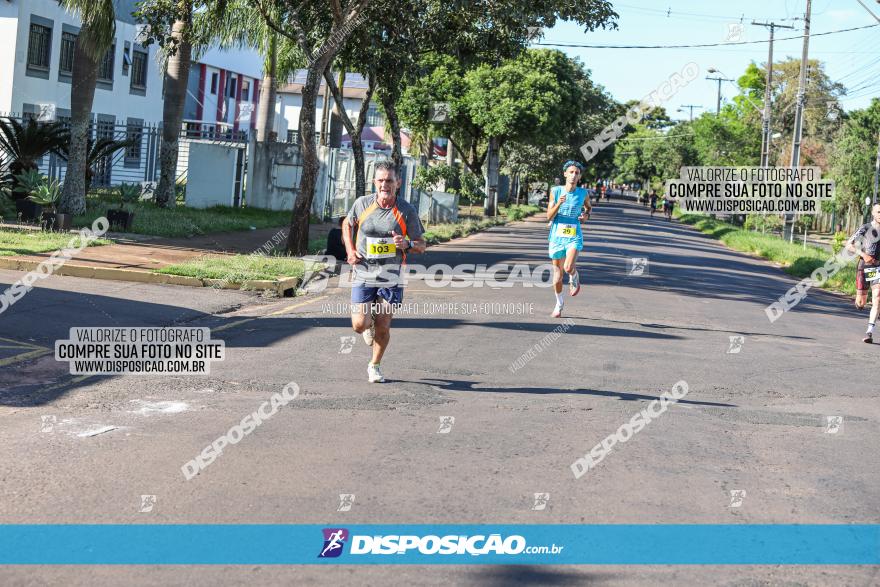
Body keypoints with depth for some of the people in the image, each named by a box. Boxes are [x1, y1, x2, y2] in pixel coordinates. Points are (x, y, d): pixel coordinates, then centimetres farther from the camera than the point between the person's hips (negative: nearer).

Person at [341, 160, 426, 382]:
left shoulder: (407, 211, -7)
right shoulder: (362, 204, -5)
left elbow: (421, 245, 1)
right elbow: (347, 224, 17)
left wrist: (407, 244, -22)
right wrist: (350, 250, 3)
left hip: (391, 278, 0)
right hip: (363, 275, 0)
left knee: (383, 328, 3)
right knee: (359, 325, -7)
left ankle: (374, 366, 28)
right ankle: (369, 324, 32)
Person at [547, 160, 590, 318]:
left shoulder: (582, 193, 1)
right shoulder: (556, 191, -4)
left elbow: (588, 206, 24)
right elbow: (549, 216, -6)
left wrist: (586, 214, 1)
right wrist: (558, 204, -23)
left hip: (574, 237, -1)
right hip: (557, 236, 1)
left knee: (569, 267, -25)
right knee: (557, 273, 8)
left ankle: (574, 280, 12)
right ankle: (559, 304, 29)